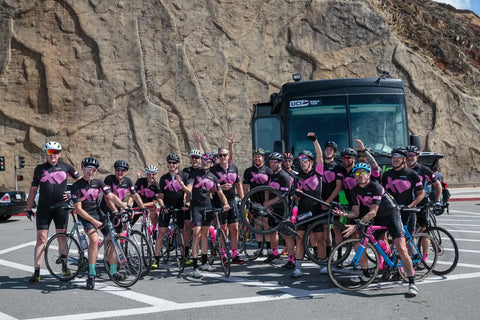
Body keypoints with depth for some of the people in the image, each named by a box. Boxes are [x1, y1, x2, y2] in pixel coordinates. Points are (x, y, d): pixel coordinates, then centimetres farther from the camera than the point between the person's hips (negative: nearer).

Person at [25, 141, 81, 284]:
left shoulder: (65, 167, 8)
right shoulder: (39, 169, 9)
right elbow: (33, 189, 12)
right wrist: (29, 208, 10)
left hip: (61, 207, 0)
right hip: (44, 208, 0)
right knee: (41, 239, -4)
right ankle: (36, 272, -3)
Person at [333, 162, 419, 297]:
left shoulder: (375, 187, -24)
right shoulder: (355, 190, -2)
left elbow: (372, 212, -29)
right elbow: (356, 212, -1)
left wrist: (356, 226, -35)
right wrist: (345, 214, -23)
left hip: (391, 214, -7)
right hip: (376, 219, 7)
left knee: (401, 248, -19)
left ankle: (412, 283, -10)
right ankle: (365, 274, 9)